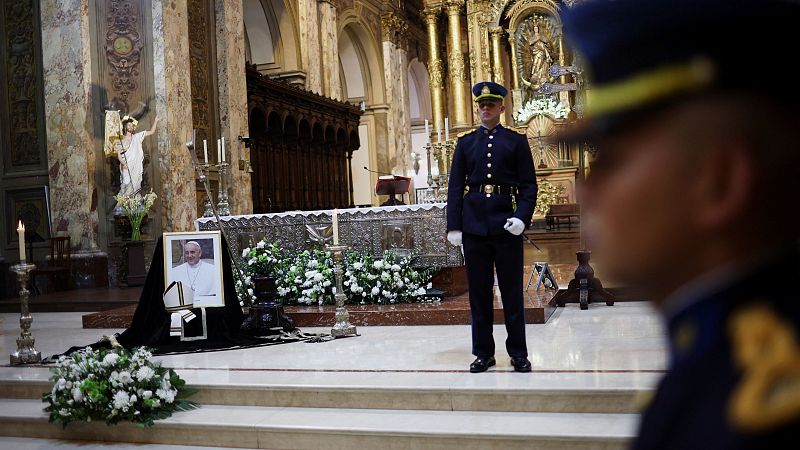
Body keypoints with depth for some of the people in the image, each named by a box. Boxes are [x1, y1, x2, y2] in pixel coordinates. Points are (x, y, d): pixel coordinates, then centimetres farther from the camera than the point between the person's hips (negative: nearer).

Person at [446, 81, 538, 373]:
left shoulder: (516, 141, 6)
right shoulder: (466, 143, 11)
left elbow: (529, 185, 2)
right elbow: (455, 187, 7)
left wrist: (522, 217, -13)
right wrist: (453, 226, -1)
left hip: (507, 226, -2)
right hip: (474, 226, 2)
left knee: (512, 291, 3)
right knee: (479, 292, 6)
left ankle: (518, 353, 13)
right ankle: (483, 352, 16)